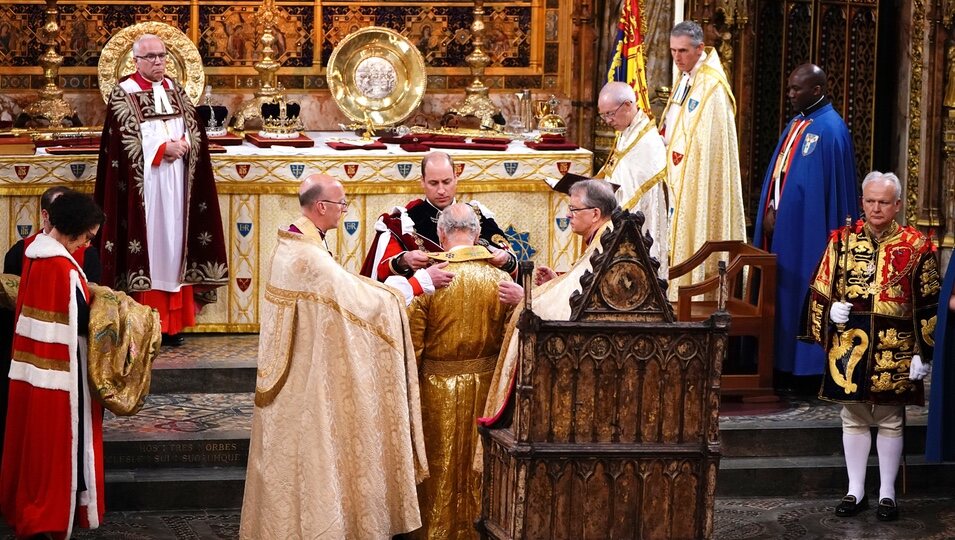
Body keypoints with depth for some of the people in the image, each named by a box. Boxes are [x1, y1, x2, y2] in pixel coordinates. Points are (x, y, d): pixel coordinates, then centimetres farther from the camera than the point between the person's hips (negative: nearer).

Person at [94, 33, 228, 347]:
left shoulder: (175, 91, 13)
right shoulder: (124, 94, -4)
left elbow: (195, 130, 11)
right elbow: (127, 143, -12)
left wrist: (183, 145, -9)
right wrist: (164, 149, -17)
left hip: (176, 183, 5)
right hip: (142, 184, -5)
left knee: (174, 243, 5)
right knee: (147, 244, -5)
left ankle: (172, 321, 10)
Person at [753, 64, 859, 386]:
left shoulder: (830, 129, -12)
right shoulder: (796, 124, 15)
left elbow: (832, 186, -16)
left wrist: (781, 211, -14)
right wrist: (771, 211, 4)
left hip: (807, 227, -9)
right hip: (782, 223, 9)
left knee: (801, 292, -5)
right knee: (780, 293, 8)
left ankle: (808, 368, 2)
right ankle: (783, 363, 14)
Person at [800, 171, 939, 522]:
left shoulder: (917, 247, -2)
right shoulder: (842, 240, 4)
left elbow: (928, 307, -1)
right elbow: (819, 290, 10)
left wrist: (923, 353, -6)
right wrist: (830, 310, -10)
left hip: (894, 352, -2)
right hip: (849, 346, 2)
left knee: (890, 422, 6)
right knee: (853, 420, 9)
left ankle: (887, 493, 17)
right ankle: (855, 491, 19)